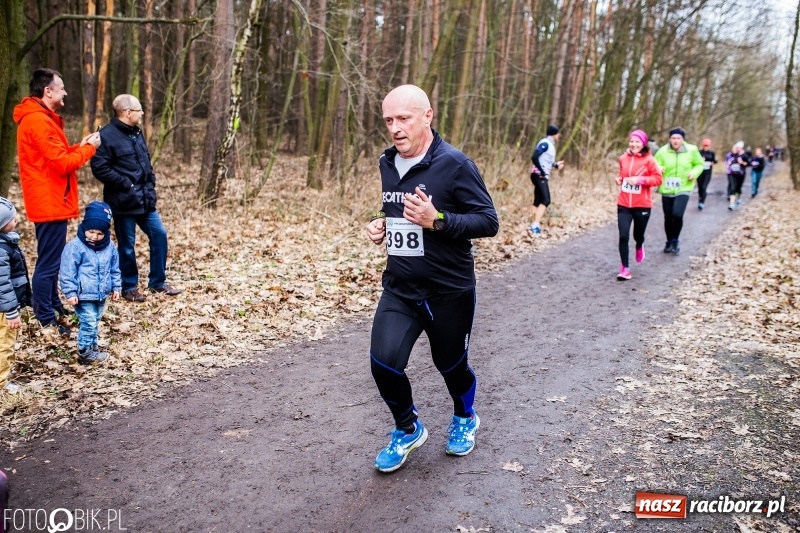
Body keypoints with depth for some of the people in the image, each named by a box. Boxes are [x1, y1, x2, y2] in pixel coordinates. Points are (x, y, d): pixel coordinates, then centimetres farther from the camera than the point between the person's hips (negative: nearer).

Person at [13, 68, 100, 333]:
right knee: (48, 263, -5)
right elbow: (62, 163, -21)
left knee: (51, 260, 20)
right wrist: (88, 148, -8)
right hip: (50, 203, -11)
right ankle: (46, 320, 1)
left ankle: (53, 305, 33)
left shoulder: (40, 119, 16)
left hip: (50, 201, 11)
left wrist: (78, 147, 4)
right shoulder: (38, 121, -18)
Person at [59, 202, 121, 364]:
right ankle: (85, 353, 8)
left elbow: (115, 269, 12)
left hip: (102, 294, 6)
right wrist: (70, 292, -15)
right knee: (88, 324, -5)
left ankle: (92, 347, 32)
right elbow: (67, 272, -12)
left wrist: (116, 287, 12)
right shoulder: (74, 246, -14)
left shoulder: (109, 246, 2)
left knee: (94, 322, 19)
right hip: (84, 295, -6)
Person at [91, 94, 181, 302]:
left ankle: (158, 282, 21)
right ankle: (129, 287, 19)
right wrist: (125, 184, -18)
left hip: (144, 199, 8)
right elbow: (99, 168, -19)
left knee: (159, 234, 8)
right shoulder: (107, 135, -14)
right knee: (127, 245, 3)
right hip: (123, 201, -8)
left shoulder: (136, 133, 12)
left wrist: (150, 183, 9)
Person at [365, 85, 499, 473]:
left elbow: (488, 222, -16)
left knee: (451, 365, 14)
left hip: (449, 292, -4)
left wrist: (437, 220, -28)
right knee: (384, 362, -10)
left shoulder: (454, 164, -16)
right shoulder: (387, 163, 4)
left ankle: (465, 418, 49)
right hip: (399, 289, 5)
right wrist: (382, 224, -1)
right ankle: (408, 430, 19)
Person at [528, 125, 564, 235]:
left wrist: (556, 164, 14)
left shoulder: (550, 145, 18)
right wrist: (542, 172, -20)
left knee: (538, 201, 10)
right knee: (546, 200, -17)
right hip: (539, 176, -10)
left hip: (542, 177, 10)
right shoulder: (545, 143, -11)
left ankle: (535, 225, 14)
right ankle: (536, 225, -25)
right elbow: (534, 157, -22)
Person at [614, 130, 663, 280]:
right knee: (623, 236, -8)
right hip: (624, 204, 2)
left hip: (642, 205, -2)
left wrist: (640, 179, -22)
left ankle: (639, 247, 52)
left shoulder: (649, 160, -9)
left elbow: (658, 179, -10)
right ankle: (625, 269, 0)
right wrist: (619, 179, -1)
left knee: (638, 235, 14)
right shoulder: (623, 158, 3)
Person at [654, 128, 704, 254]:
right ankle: (669, 242, 32)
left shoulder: (691, 151, -5)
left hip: (683, 189, -1)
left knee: (677, 214, -20)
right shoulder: (662, 151, -8)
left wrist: (694, 173, -11)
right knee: (668, 218, 9)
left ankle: (676, 240, 4)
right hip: (666, 190, 2)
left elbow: (699, 164, 9)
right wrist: (659, 169, -24)